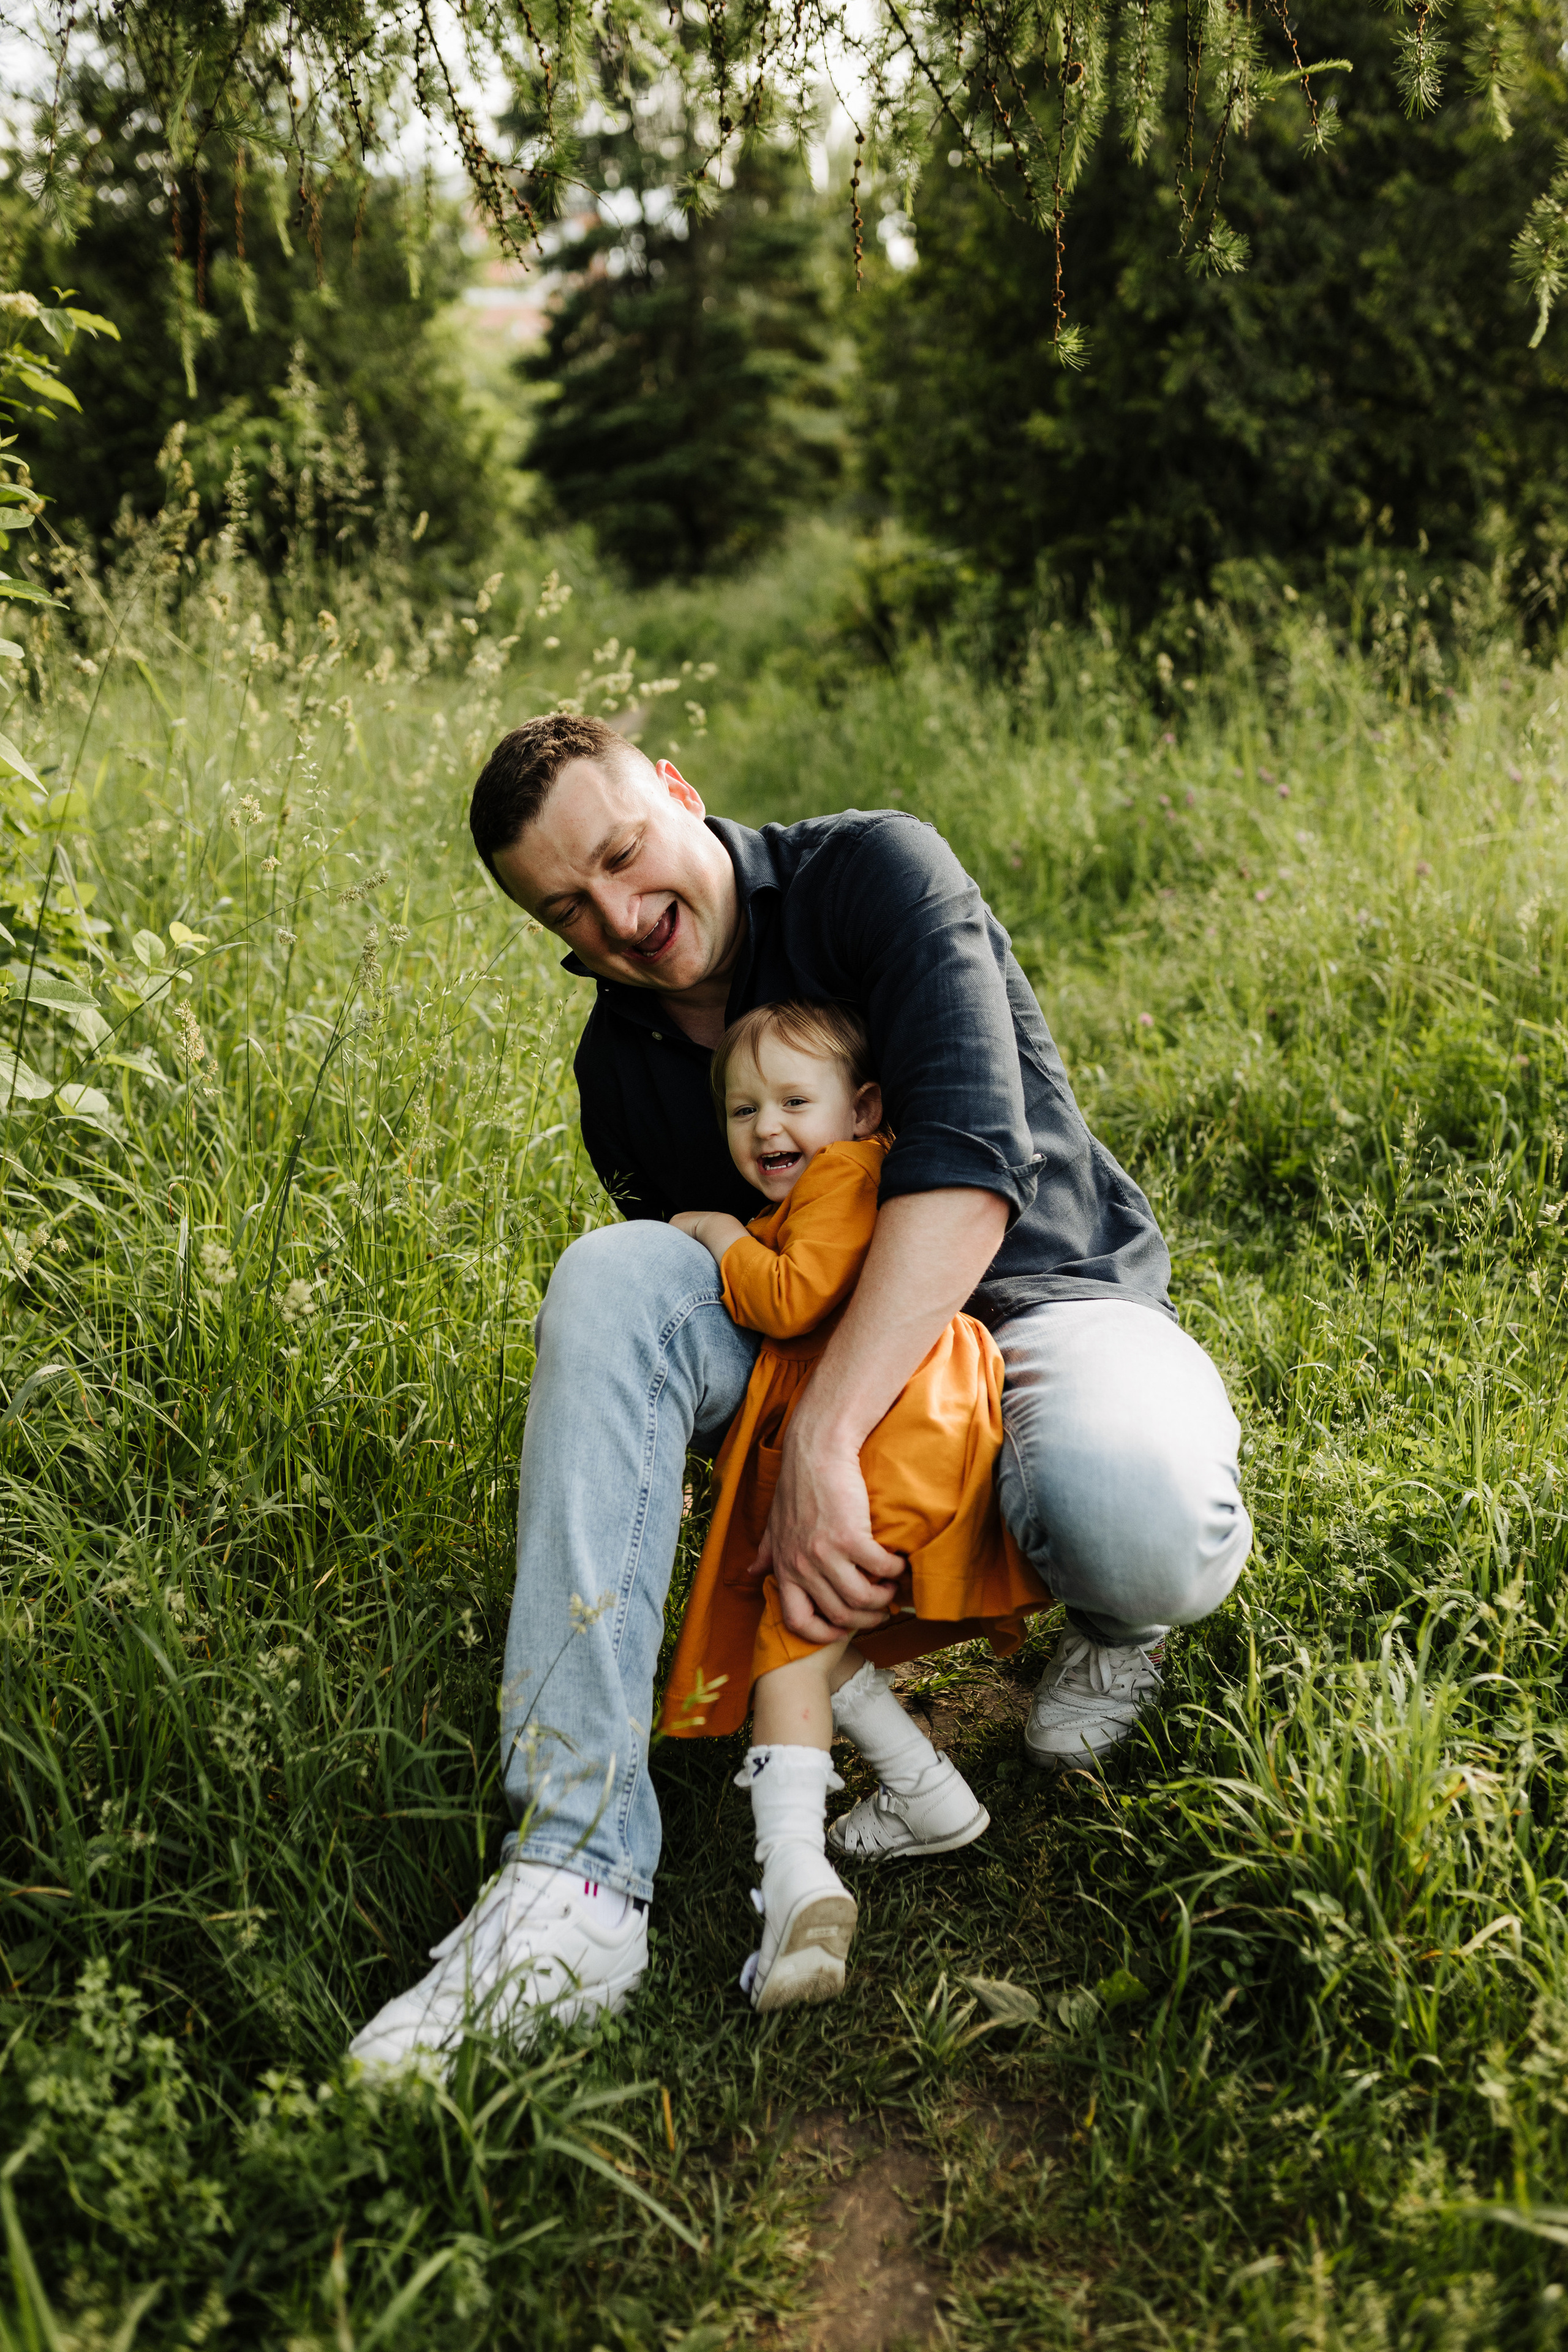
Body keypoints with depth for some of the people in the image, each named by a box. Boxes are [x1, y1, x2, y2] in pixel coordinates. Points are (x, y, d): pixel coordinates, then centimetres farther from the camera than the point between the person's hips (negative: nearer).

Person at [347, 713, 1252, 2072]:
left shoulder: (875, 873, -15)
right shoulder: (620, 1067, 3)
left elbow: (970, 1162, -28)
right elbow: (693, 1286, 10)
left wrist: (825, 1440, -35)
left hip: (1042, 1293, -4)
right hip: (814, 1332, 5)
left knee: (1131, 1518, -40)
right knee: (610, 1277, -26)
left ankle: (1121, 1612, 4)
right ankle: (577, 1881, -30)